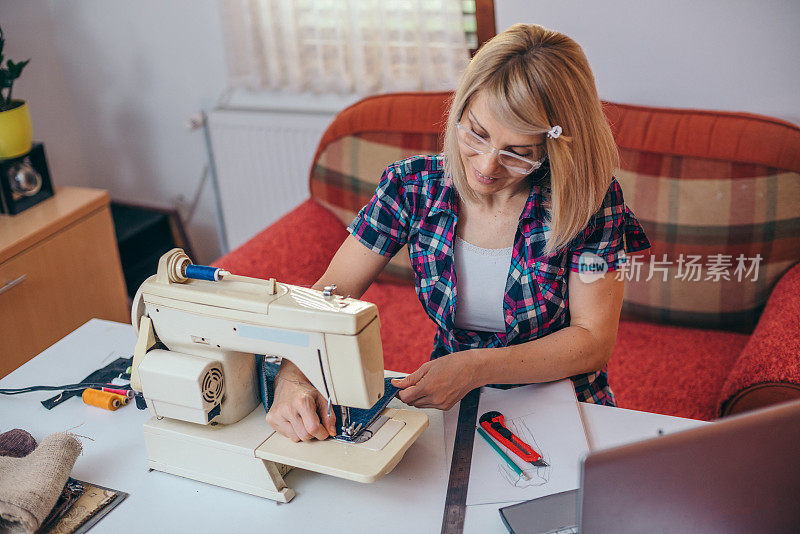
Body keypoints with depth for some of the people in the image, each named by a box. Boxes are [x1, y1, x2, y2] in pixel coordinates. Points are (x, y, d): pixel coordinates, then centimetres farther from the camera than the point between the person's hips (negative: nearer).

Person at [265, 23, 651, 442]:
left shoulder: (589, 198, -14)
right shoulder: (412, 185, -8)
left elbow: (594, 341, -12)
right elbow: (328, 295, -7)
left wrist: (476, 369, -25)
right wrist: (291, 375, -27)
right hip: (447, 408, 1)